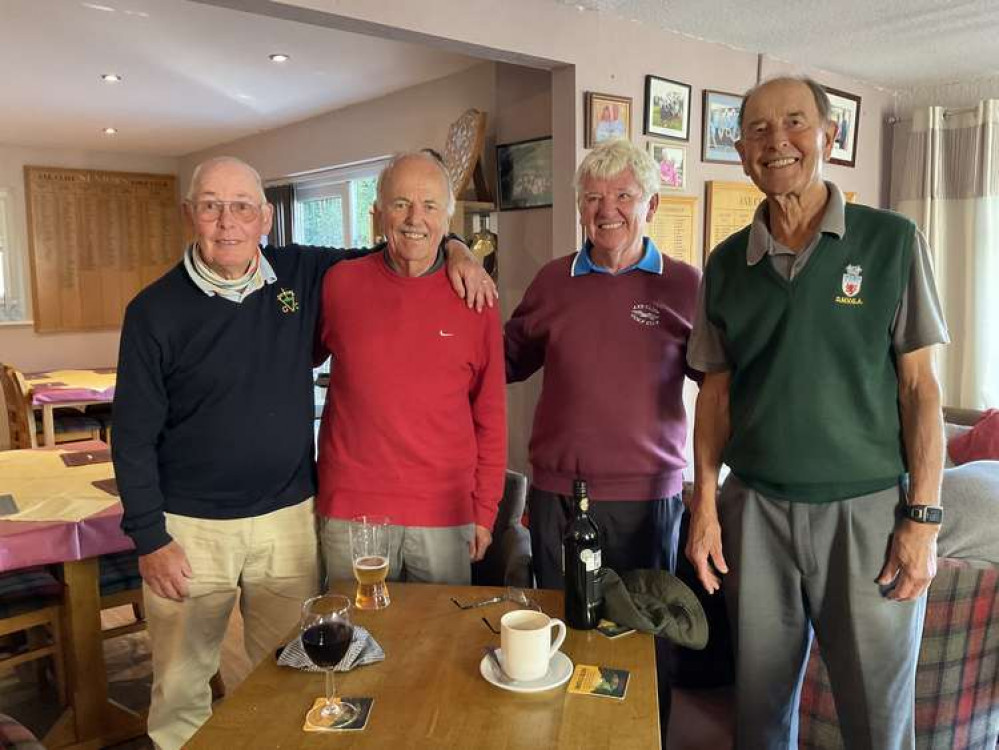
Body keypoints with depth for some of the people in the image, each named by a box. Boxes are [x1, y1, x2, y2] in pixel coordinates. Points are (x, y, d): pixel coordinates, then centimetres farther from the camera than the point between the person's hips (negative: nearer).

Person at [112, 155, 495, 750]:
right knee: (182, 686, 12)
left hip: (289, 519, 2)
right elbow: (134, 434, -4)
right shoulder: (156, 310, -6)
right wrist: (149, 539, -7)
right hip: (191, 527, -1)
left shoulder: (302, 275, 0)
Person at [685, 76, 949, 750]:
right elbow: (716, 392, 7)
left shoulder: (891, 241, -2)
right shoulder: (727, 263, 5)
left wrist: (923, 516, -8)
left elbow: (919, 385, -3)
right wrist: (704, 505, 2)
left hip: (868, 510, -2)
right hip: (753, 510, 2)